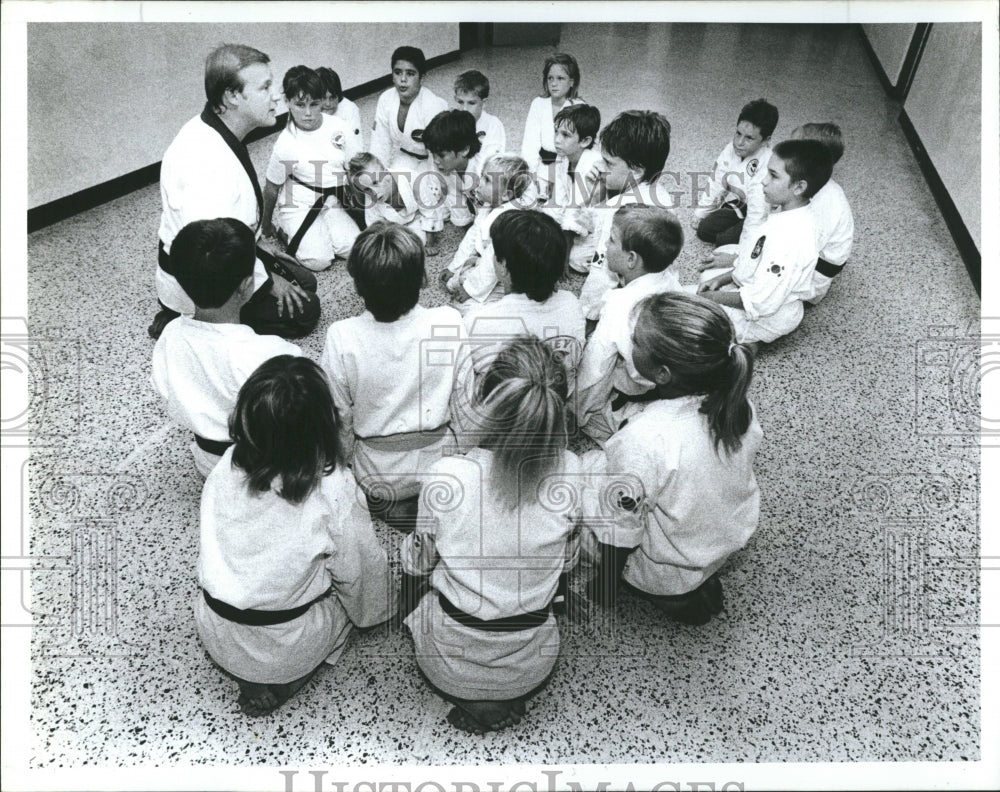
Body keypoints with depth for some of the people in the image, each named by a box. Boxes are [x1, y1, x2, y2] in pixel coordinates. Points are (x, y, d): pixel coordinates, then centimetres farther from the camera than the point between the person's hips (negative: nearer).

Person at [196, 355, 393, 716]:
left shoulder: (225, 468, -16)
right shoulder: (331, 490, -27)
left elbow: (213, 547, 0)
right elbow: (358, 569, -13)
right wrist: (372, 612, 8)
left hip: (216, 636, 4)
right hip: (285, 651, -4)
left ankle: (251, 676, 19)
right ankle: (275, 685, 14)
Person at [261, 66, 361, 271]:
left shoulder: (338, 127, -9)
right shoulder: (285, 144, -17)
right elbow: (272, 188, -4)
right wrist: (266, 225, 7)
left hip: (333, 203, 4)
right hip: (299, 207, -4)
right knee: (318, 260, -20)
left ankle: (320, 232, 14)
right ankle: (288, 232, 11)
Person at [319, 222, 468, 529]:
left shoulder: (341, 337, -22)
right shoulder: (450, 323, -20)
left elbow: (339, 415, -9)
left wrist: (347, 459, 11)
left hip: (376, 474, -1)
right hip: (441, 462, 1)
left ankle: (386, 504, 13)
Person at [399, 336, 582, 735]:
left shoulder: (445, 477, -27)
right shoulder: (571, 474, -22)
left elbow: (417, 563, -7)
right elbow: (566, 565, -3)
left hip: (450, 666, -2)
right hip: (531, 670, 3)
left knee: (413, 577, 28)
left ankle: (475, 701, 15)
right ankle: (507, 698, 16)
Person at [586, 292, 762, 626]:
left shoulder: (642, 440, -39)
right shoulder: (737, 404, -20)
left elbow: (621, 530, -25)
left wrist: (604, 589, -6)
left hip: (666, 575, -6)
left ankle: (676, 596, 8)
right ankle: (698, 582, 17)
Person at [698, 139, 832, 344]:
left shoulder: (790, 236, -33)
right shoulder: (788, 216, -2)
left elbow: (761, 302, -30)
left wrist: (713, 297, -18)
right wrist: (721, 279, 4)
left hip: (762, 318, -10)